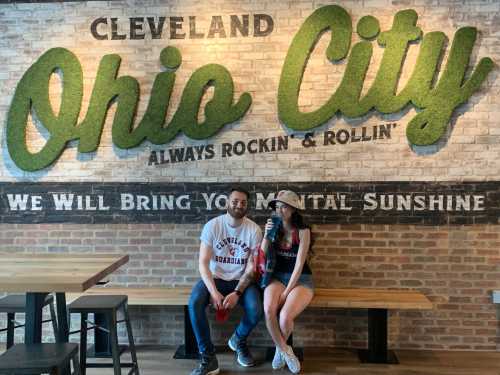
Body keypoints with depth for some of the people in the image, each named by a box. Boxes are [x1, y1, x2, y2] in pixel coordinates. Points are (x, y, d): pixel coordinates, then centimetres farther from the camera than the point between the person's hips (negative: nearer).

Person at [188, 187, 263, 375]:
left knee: (256, 309, -28)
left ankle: (238, 340, 9)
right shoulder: (212, 225, -9)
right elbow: (203, 263, -11)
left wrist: (237, 293, -22)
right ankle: (208, 358, -14)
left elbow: (252, 266, -9)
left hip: (241, 280, 0)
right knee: (194, 303, -30)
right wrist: (214, 292, -24)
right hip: (215, 278, 0)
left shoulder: (254, 230, -7)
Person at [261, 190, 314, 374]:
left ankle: (280, 348, 8)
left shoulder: (302, 231, -9)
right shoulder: (274, 229, 3)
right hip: (278, 277, 3)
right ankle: (286, 350, -3)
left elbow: (299, 264, -13)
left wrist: (287, 291, -17)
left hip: (300, 279, -3)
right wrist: (266, 235, -15)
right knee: (268, 310, -30)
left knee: (285, 317, -28)